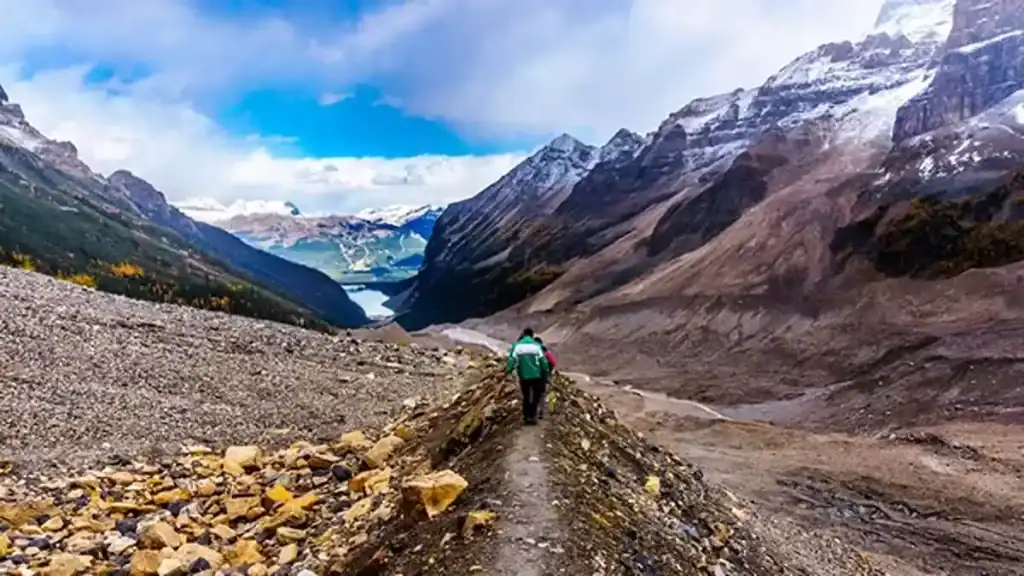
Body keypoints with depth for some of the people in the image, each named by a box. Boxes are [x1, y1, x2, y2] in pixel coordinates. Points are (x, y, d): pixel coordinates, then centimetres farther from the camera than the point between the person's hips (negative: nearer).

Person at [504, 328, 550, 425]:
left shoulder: (517, 345, -1)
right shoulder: (536, 345, -2)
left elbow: (512, 359, -11)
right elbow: (543, 361, -3)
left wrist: (508, 371, -2)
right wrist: (546, 373, 9)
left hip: (523, 376, 1)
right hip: (536, 375, -1)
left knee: (526, 397, 14)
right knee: (537, 395, 13)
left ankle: (526, 417, 16)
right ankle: (532, 416, 1)